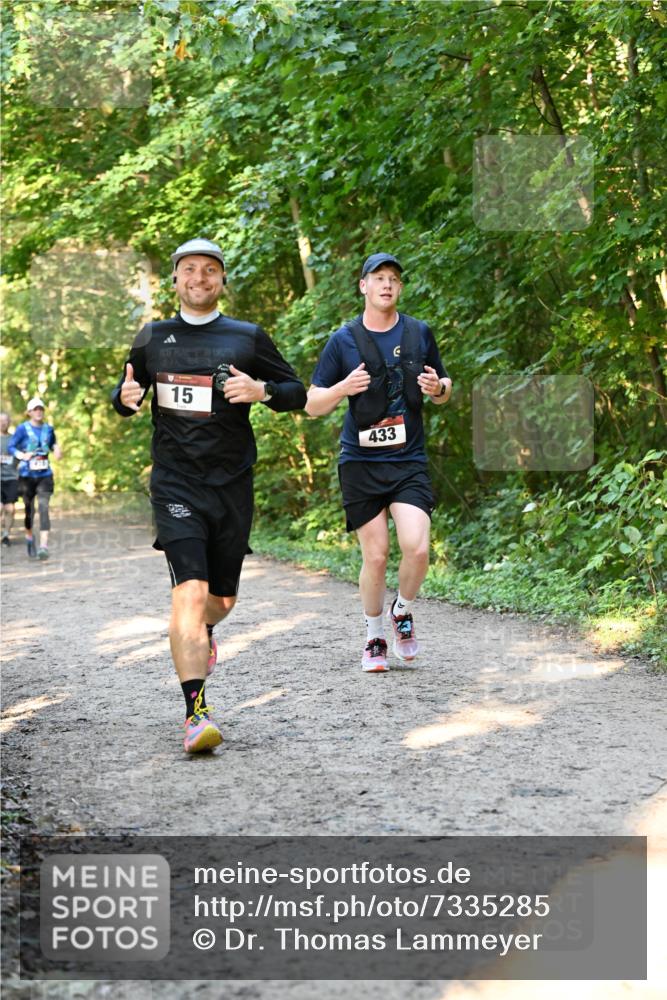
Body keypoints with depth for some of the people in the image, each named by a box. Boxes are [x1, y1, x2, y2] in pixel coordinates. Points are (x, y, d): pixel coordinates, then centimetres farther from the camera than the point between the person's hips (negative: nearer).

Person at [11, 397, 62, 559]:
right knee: (29, 509, 8)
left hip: (45, 475, 1)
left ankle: (44, 546, -20)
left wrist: (56, 449, 2)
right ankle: (29, 537, 36)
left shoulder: (48, 429, 8)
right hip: (27, 475, -1)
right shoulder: (22, 429, -3)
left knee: (44, 508, -12)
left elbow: (53, 444, 24)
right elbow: (11, 446, -5)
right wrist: (21, 455, -24)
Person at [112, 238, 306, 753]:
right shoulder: (153, 338, 9)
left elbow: (297, 392, 8)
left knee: (222, 599, 12)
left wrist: (261, 390, -13)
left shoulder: (248, 338, 5)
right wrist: (125, 397, -3)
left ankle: (201, 633, 50)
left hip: (232, 485, 1)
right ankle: (197, 711, -22)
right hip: (175, 483, -1)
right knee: (190, 591, -19)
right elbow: (126, 393, 21)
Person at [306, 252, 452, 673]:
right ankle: (375, 638, 20)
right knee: (375, 556, -2)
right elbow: (312, 405, 3)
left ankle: (403, 612, 14)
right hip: (361, 464, -1)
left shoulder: (419, 333, 7)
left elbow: (444, 391, 17)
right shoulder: (344, 341, 1)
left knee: (417, 547, -16)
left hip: (409, 461, 1)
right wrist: (343, 388, -17)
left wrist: (439, 387, -7)